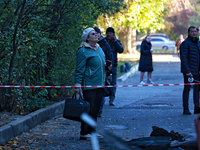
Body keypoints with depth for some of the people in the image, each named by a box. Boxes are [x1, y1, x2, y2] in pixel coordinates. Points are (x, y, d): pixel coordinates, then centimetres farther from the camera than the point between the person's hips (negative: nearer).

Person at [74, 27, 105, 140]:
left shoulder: (99, 49, 16)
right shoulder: (83, 51, -9)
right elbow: (80, 69, -12)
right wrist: (77, 84, -16)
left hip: (99, 84, 8)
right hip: (89, 84, -8)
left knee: (96, 109, 9)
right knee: (89, 109, -8)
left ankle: (91, 131, 16)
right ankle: (84, 133, -3)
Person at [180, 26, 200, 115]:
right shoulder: (185, 43, -11)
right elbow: (183, 58, -17)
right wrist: (187, 71, -23)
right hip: (188, 71, -8)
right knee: (187, 88, -3)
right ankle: (185, 109, 2)